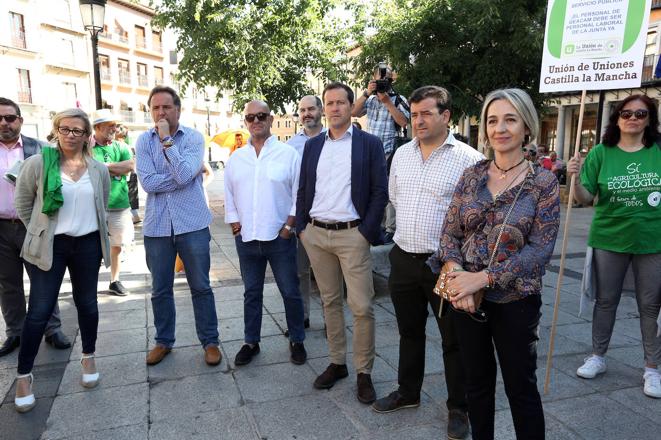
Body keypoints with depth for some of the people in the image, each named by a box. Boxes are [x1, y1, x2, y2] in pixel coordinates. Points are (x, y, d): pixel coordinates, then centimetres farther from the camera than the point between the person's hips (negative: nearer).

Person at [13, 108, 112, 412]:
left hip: (87, 245, 3)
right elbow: (23, 205, 2)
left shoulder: (99, 170, 2)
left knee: (87, 304, 13)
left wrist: (98, 238, 11)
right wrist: (42, 232, 4)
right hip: (49, 246, -3)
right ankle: (24, 375, 18)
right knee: (40, 311, 1)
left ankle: (88, 358, 33)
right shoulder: (37, 164, -7)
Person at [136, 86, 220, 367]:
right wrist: (184, 175, -13)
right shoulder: (144, 141, 2)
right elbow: (147, 183, -11)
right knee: (160, 290, 14)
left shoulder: (193, 138, -3)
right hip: (157, 226, 2)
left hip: (192, 224, -2)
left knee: (201, 287, 6)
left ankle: (210, 341, 21)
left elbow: (184, 176, -18)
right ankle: (163, 341, 31)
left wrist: (166, 139, -16)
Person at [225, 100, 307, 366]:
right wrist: (235, 225, 5)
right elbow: (229, 196, 13)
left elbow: (299, 194, -4)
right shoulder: (236, 159, 9)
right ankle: (251, 342, 30)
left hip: (280, 237, -3)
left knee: (290, 292, 6)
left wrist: (289, 227, -8)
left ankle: (297, 341, 24)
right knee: (252, 293, 15)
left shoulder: (288, 154, -3)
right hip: (246, 238, 4)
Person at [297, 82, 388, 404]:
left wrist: (367, 232, -9)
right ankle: (337, 363, 27)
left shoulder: (369, 144, 0)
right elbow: (303, 189, 14)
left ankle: (364, 372, 13)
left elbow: (379, 192, -3)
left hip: (352, 235, -4)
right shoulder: (312, 145, 12)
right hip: (315, 235, 4)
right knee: (330, 302, 13)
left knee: (361, 307, -3)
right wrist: (301, 227, 6)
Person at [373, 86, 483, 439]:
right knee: (409, 331, 20)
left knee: (454, 339, 10)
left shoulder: (468, 159, -12)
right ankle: (408, 392, 39)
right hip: (403, 258, 5)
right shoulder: (401, 154, 6)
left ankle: (459, 407, 30)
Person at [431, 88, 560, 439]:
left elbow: (540, 248, -12)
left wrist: (484, 277, -19)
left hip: (514, 299, -3)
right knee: (477, 381, 17)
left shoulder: (543, 182, -6)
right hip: (466, 297, 3)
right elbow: (449, 234, 2)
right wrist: (457, 277, -15)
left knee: (520, 386, 12)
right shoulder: (471, 176, 3)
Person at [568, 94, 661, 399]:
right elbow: (586, 199, -6)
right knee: (605, 300, 13)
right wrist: (575, 179, -23)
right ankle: (597, 357, 29)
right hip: (609, 239, 0)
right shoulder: (601, 153, -4)